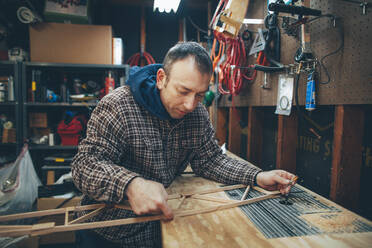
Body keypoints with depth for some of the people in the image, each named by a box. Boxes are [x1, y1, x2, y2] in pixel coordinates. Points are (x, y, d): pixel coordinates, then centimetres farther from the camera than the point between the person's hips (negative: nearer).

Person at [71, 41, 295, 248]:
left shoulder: (198, 115, -4)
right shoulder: (118, 106, -22)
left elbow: (210, 160, 1)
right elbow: (86, 164, -24)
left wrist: (258, 177, -13)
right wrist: (130, 184, -44)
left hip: (167, 214, 3)